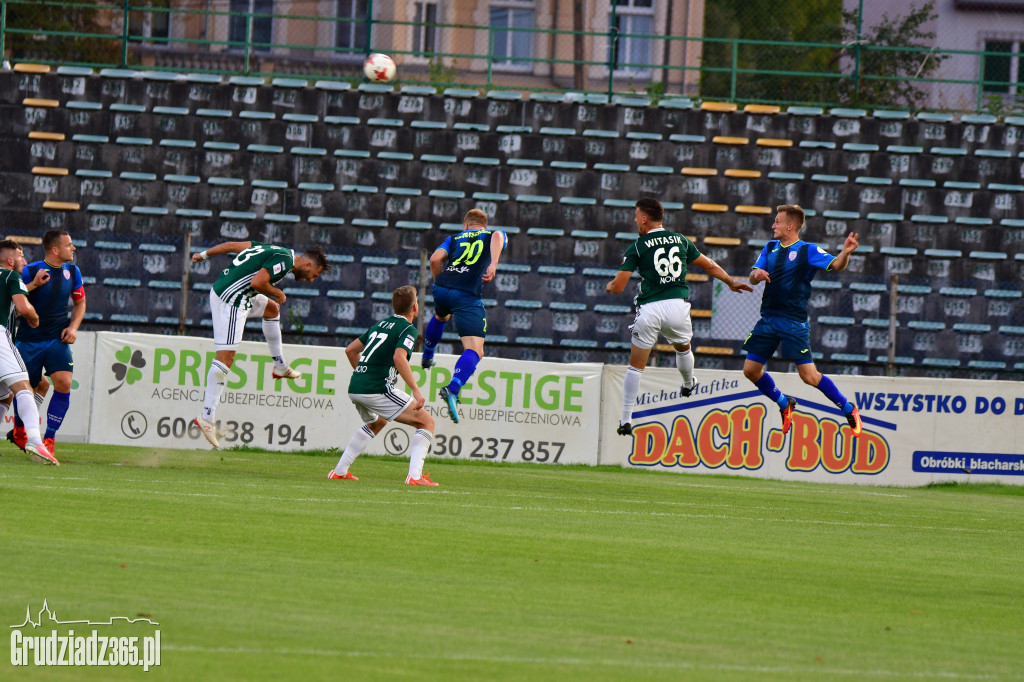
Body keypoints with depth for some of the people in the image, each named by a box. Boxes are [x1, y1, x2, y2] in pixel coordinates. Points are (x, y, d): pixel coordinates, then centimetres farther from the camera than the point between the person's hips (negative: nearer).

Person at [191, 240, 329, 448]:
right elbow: (257, 282, -23)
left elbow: (233, 245, 19)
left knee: (272, 308, 31)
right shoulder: (284, 260, -12)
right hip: (231, 299, -11)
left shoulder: (277, 251, 16)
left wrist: (205, 254, 28)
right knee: (225, 357, -12)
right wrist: (277, 293, -5)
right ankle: (207, 417, -15)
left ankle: (280, 367, 43)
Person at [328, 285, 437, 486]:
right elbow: (399, 358, -21)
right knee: (426, 421, 0)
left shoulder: (380, 324, 21)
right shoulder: (408, 330, -3)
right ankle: (414, 476, -14)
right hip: (378, 390, -8)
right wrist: (416, 390, -21)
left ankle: (339, 471, 33)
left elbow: (350, 350, 27)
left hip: (355, 387, 8)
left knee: (376, 423, 37)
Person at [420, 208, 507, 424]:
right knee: (475, 351, -11)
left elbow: (435, 258, 10)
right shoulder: (491, 235, 19)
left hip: (442, 289, 5)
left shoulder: (455, 238, 25)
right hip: (468, 295, -5)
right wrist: (493, 264, -20)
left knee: (440, 316, 42)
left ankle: (427, 357, 59)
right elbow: (497, 236, -6)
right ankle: (453, 388, -36)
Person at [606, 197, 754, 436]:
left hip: (649, 309, -3)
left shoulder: (637, 247, -1)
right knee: (683, 348, 33)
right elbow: (709, 266, 23)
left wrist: (609, 286, 21)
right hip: (678, 305, 3)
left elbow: (618, 287, -3)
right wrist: (731, 282, 39)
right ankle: (688, 386, 59)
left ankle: (626, 420, 4)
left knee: (635, 366, 7)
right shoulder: (681, 240, 11)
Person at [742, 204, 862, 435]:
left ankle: (849, 410, 5)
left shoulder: (807, 251, -6)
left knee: (809, 376, -11)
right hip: (768, 318, 6)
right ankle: (785, 405, 26)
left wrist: (846, 252, -38)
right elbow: (753, 277, 9)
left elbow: (836, 265, -17)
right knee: (751, 369, 4)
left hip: (794, 322, -6)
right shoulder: (770, 248, 12)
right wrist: (756, 274, -15)